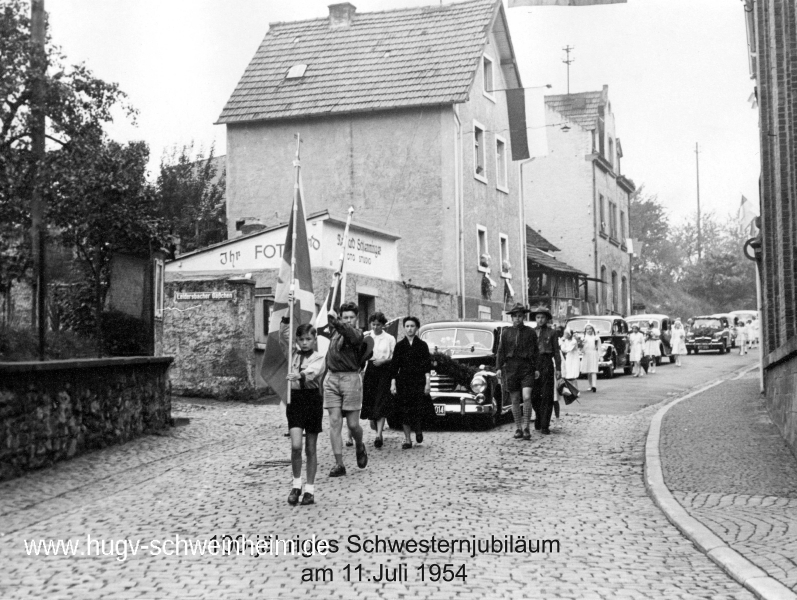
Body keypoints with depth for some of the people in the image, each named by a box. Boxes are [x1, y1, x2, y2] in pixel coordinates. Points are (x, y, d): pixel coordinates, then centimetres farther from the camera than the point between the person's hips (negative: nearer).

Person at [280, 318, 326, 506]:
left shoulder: (318, 358, 0)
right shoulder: (293, 354, 8)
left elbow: (311, 372, -22)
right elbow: (282, 336, -8)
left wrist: (299, 375, -43)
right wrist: (287, 316, -18)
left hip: (312, 400, -1)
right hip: (295, 399, 1)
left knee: (310, 448, 6)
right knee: (296, 446, -13)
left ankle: (310, 489, 16)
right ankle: (296, 484, 7)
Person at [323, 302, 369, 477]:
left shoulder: (357, 333, -4)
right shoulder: (335, 331, 11)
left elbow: (349, 333, -29)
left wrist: (336, 322, -45)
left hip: (350, 378, -4)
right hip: (331, 378, 4)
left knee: (353, 424, 0)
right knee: (335, 422, -3)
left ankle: (360, 447, 33)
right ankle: (339, 464, -1)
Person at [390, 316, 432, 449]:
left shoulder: (422, 345, 4)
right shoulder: (399, 346, 7)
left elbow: (427, 365, 2)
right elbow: (395, 366, 6)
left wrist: (428, 383, -5)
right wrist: (393, 383, 0)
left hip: (419, 381, -1)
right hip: (403, 382, 1)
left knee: (417, 409, -6)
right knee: (404, 411, -1)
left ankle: (418, 429, 26)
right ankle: (407, 440, 7)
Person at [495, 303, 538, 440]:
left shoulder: (530, 332, 4)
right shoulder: (506, 332, 8)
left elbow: (535, 351, 5)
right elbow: (500, 351, 8)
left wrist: (536, 368, -1)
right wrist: (498, 368, 0)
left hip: (526, 368, -2)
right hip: (510, 367, 2)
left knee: (527, 397, -14)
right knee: (515, 399, 6)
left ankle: (526, 428, -7)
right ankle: (518, 428, 16)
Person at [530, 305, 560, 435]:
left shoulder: (552, 332, 5)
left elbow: (556, 351, 3)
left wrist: (558, 368, -3)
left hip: (547, 364, -2)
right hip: (533, 364, 2)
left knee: (547, 395, -4)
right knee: (534, 395, 3)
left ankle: (544, 426, -3)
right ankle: (539, 416, 29)